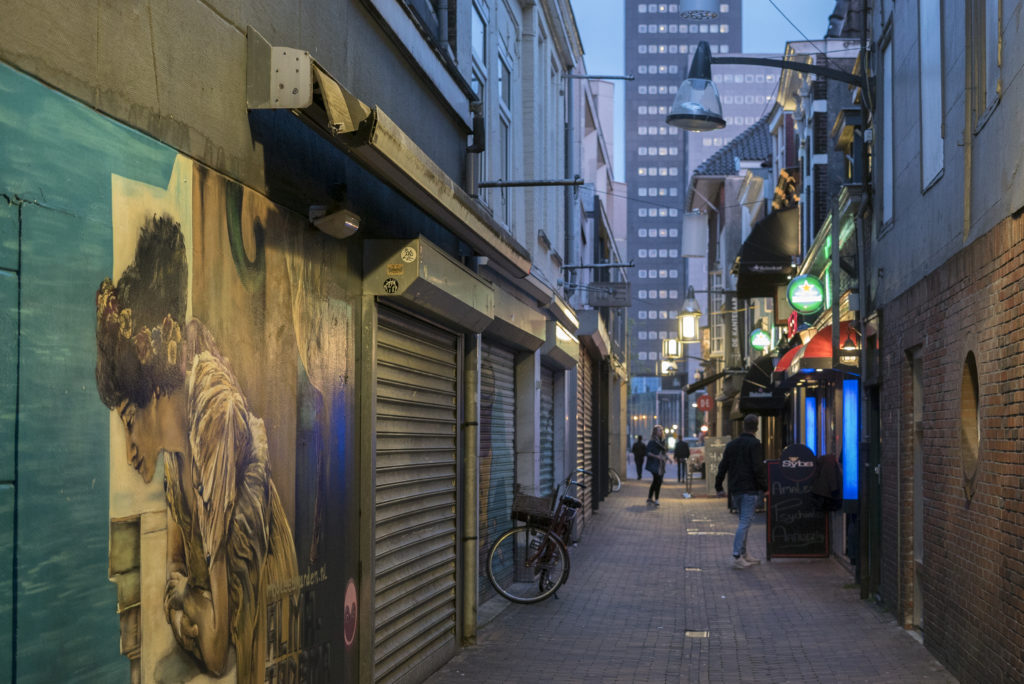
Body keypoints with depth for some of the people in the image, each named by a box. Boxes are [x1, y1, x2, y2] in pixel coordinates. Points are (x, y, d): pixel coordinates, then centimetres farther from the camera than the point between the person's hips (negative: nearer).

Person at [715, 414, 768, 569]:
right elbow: (758, 468, -16)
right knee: (745, 521, -7)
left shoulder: (731, 444, 12)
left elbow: (723, 467, 13)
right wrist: (764, 486, -8)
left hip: (735, 489, 7)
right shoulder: (754, 444, -9)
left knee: (744, 521, 17)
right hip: (750, 489, -7)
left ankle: (744, 554, 19)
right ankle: (737, 556, -13)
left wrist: (718, 486, 19)